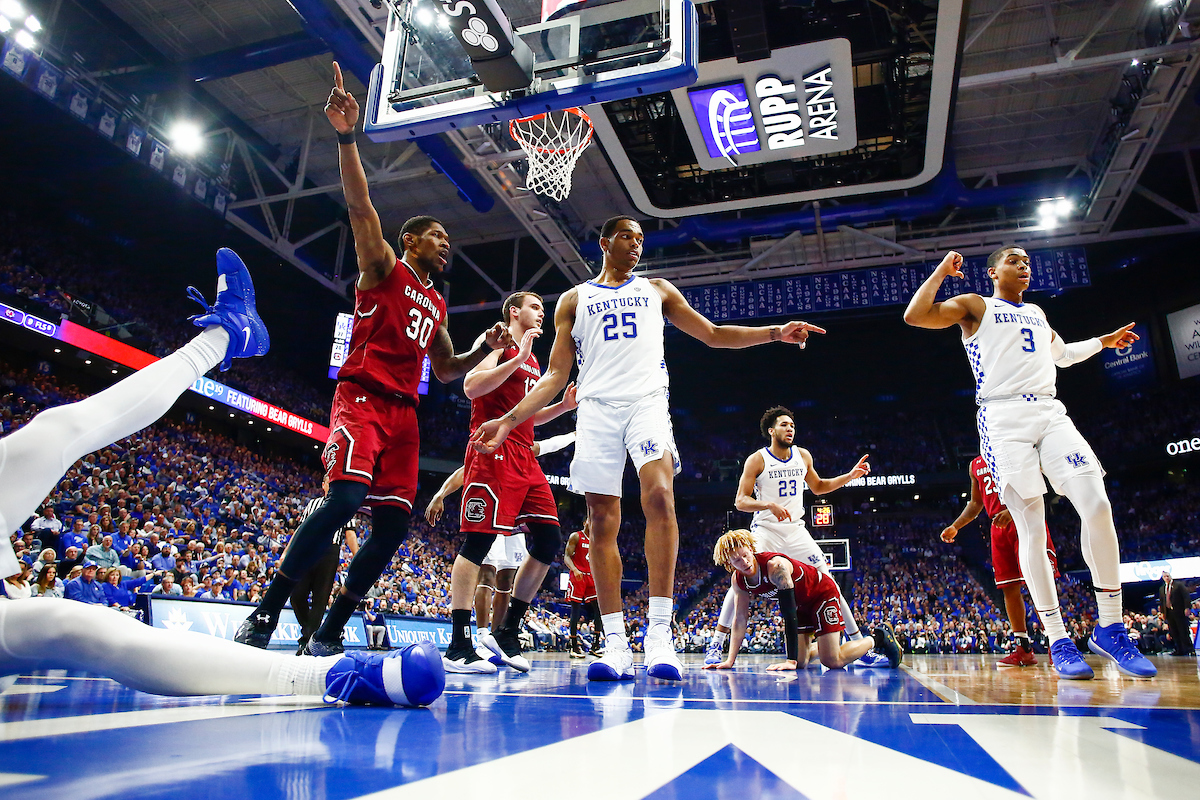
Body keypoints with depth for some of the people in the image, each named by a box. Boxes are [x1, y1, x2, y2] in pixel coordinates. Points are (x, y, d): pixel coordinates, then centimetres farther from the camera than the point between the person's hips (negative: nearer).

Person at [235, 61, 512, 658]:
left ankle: (327, 636, 10)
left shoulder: (436, 305, 25)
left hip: (403, 412, 7)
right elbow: (360, 207, -8)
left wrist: (484, 349, 14)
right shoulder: (383, 267, 8)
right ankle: (262, 620, -16)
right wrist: (346, 138, -21)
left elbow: (445, 370, 31)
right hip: (363, 397, -7)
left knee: (393, 525, -1)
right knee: (345, 497, -26)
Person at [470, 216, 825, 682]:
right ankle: (615, 644, -1)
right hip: (596, 408, 1)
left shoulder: (657, 290, 21)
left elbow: (713, 335, 20)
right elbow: (556, 375, 14)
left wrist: (774, 333, 6)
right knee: (603, 521, -5)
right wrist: (509, 421, 3)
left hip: (647, 400, -1)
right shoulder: (574, 300, 19)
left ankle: (659, 635, -23)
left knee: (659, 496, -24)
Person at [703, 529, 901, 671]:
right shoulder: (738, 580, -15)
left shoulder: (776, 566, -36)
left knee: (832, 661, -12)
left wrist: (791, 660, -38)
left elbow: (789, 614, -36)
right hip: (800, 603, 7)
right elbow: (739, 620, -6)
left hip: (823, 593, -7)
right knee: (800, 663, 0)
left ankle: (878, 637, 10)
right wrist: (730, 661, -12)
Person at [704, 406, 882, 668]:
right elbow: (740, 501, -12)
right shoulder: (757, 460, -8)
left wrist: (851, 475, 10)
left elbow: (817, 487, 22)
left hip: (796, 530, 4)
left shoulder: (803, 456, 6)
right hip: (765, 531, -4)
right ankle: (715, 646, -8)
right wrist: (769, 504, -29)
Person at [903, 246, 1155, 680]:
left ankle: (1109, 628, 0)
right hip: (1004, 417, -5)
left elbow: (1060, 353, 46)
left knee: (1097, 506, -12)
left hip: (1051, 412, 6)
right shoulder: (976, 306, 9)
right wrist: (942, 271, -1)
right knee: (1032, 530, -8)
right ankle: (1058, 641, -1)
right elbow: (914, 316, -8)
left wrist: (1102, 342, 36)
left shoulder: (1036, 313, 27)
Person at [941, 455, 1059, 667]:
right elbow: (976, 503, 25)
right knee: (1009, 587, 3)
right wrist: (955, 527, 14)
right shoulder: (975, 465, 18)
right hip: (998, 525, 6)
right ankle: (1024, 648, 9)